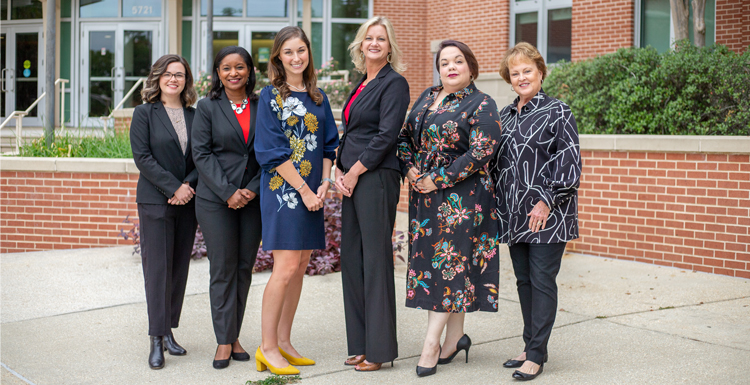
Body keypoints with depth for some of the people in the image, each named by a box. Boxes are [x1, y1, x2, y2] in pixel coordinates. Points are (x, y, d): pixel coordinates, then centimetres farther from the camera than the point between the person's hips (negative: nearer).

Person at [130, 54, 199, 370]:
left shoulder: (195, 115, 10)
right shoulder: (145, 113, 1)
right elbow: (142, 157, -7)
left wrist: (188, 185, -10)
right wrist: (173, 187, -14)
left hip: (187, 201, 4)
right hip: (155, 200, -4)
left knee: (180, 267, 6)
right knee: (158, 266, -6)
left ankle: (169, 331, 15)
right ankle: (157, 340, -3)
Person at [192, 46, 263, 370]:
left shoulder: (261, 106, 6)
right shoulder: (207, 107, 0)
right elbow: (201, 153, -4)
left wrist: (253, 190, -6)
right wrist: (228, 192, -12)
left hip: (253, 197, 3)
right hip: (216, 198, -2)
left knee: (244, 267, 6)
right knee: (223, 268, -1)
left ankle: (234, 336, 16)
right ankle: (224, 341, 6)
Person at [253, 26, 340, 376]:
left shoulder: (318, 97, 14)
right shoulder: (270, 96, -2)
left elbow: (328, 145, 14)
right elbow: (273, 151, -9)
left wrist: (324, 184, -2)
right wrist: (304, 189, -13)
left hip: (312, 192, 6)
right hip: (282, 189, -6)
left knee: (299, 268, 7)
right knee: (286, 268, -11)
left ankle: (283, 342, 16)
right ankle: (268, 348, -2)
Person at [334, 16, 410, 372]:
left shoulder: (394, 83, -7)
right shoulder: (362, 85, 18)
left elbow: (386, 136, -15)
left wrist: (354, 172, -12)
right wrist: (339, 171, 4)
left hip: (377, 179, -9)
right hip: (352, 181, 9)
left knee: (375, 259, -4)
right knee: (351, 259, 10)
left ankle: (379, 349, 5)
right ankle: (360, 345, 19)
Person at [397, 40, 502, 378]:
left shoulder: (481, 105, -7)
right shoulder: (427, 97, 14)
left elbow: (480, 153, -15)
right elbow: (405, 136, 19)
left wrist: (438, 180, -16)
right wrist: (411, 168, 1)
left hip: (460, 195, -7)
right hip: (425, 195, 7)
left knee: (448, 262, -6)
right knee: (430, 260, 8)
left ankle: (431, 344, -3)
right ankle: (455, 337, 20)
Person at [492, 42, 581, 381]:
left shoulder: (557, 112, -6)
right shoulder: (505, 115, 13)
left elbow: (570, 162, -12)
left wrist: (547, 201, -18)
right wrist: (499, 199, 12)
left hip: (547, 214, -6)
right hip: (514, 213, 6)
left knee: (542, 280, -3)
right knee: (523, 280, 12)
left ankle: (536, 355, 3)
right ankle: (530, 345, 24)